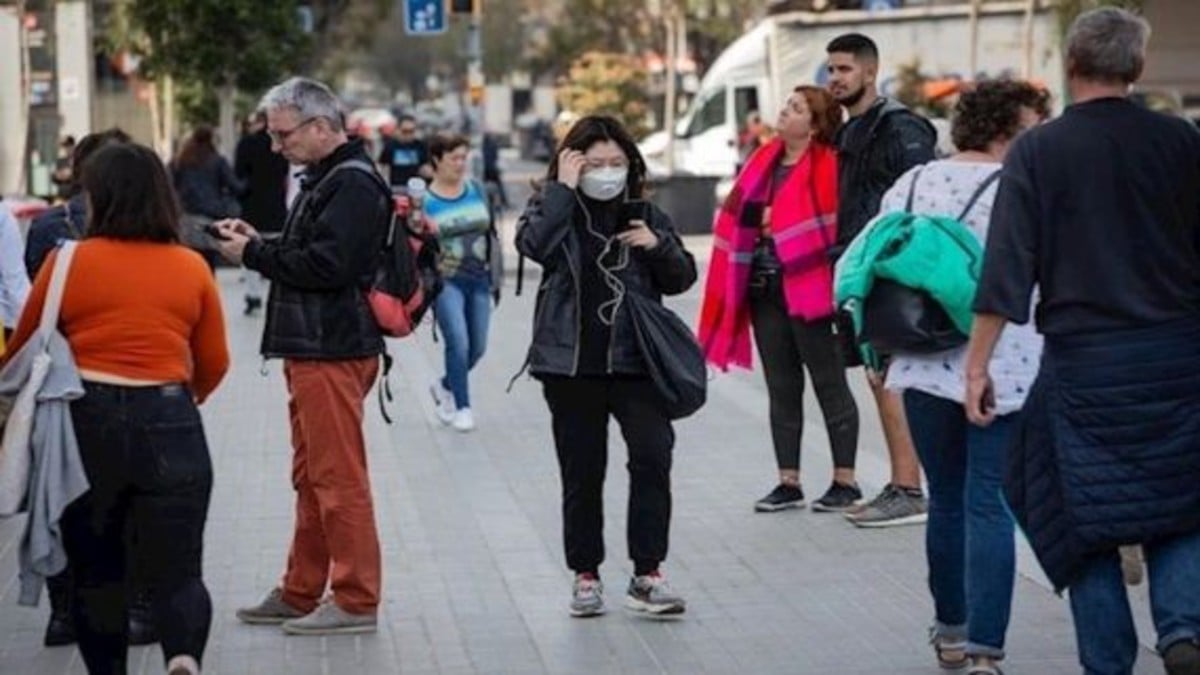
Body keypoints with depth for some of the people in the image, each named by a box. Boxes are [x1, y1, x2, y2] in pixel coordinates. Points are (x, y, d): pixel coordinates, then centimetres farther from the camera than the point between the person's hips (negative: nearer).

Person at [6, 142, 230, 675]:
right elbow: (214, 363, 9)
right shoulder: (191, 268, 3)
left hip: (85, 425, -1)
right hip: (169, 425, 1)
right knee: (176, 572, 4)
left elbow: (24, 347, 5)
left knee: (94, 570, 15)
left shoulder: (68, 262, -3)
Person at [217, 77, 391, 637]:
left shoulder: (353, 185, -15)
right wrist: (258, 242, 7)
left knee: (338, 477, -6)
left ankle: (356, 601, -1)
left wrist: (253, 255, -13)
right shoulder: (323, 179, 19)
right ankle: (301, 594, 24)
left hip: (334, 352, -11)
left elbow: (327, 264, -22)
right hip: (311, 347, 11)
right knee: (311, 477, 16)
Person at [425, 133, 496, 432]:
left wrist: (492, 273, 11)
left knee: (478, 347, 7)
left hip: (478, 278, 5)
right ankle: (462, 407, -2)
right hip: (445, 280, -5)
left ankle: (444, 385, 33)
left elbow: (491, 230, 15)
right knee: (458, 342, -16)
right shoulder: (425, 199, -5)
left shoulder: (477, 190, 7)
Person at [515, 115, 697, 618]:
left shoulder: (645, 215, 10)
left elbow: (681, 279, 13)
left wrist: (658, 246, -5)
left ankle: (647, 575, -6)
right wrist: (563, 189, -13)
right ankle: (585, 575, 19)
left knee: (653, 455, -13)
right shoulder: (554, 210, 4)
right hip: (572, 364, -1)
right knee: (582, 473, 7)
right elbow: (533, 243, -19)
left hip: (635, 361, 1)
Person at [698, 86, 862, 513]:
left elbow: (833, 224, -14)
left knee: (829, 384, 1)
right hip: (764, 286, 8)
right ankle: (788, 483, 17)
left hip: (806, 288, -7)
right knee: (781, 389, 11)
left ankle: (845, 482, 7)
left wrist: (779, 221, -12)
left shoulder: (828, 166, -10)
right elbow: (741, 216, 18)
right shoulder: (764, 162, 12)